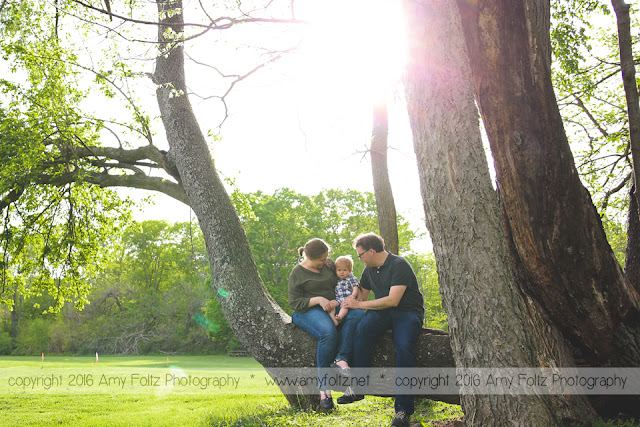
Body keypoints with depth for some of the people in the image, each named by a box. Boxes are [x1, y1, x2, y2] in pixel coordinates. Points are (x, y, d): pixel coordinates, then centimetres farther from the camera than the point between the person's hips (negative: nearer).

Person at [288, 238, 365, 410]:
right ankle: (323, 386, -30)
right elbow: (294, 302, -5)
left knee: (358, 314, -27)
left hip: (332, 308, 5)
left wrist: (337, 301, -5)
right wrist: (318, 300, -18)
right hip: (308, 311, -5)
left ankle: (341, 359, -38)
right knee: (329, 333, -38)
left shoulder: (329, 264, 14)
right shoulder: (297, 273, 0)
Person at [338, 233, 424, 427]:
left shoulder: (399, 265, -13)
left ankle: (403, 408, -30)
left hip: (408, 312, -5)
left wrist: (359, 305, -14)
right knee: (362, 328, -28)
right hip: (382, 312, 6)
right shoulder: (369, 269, 12)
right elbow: (362, 295, 26)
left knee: (403, 347, -34)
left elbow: (393, 300, -21)